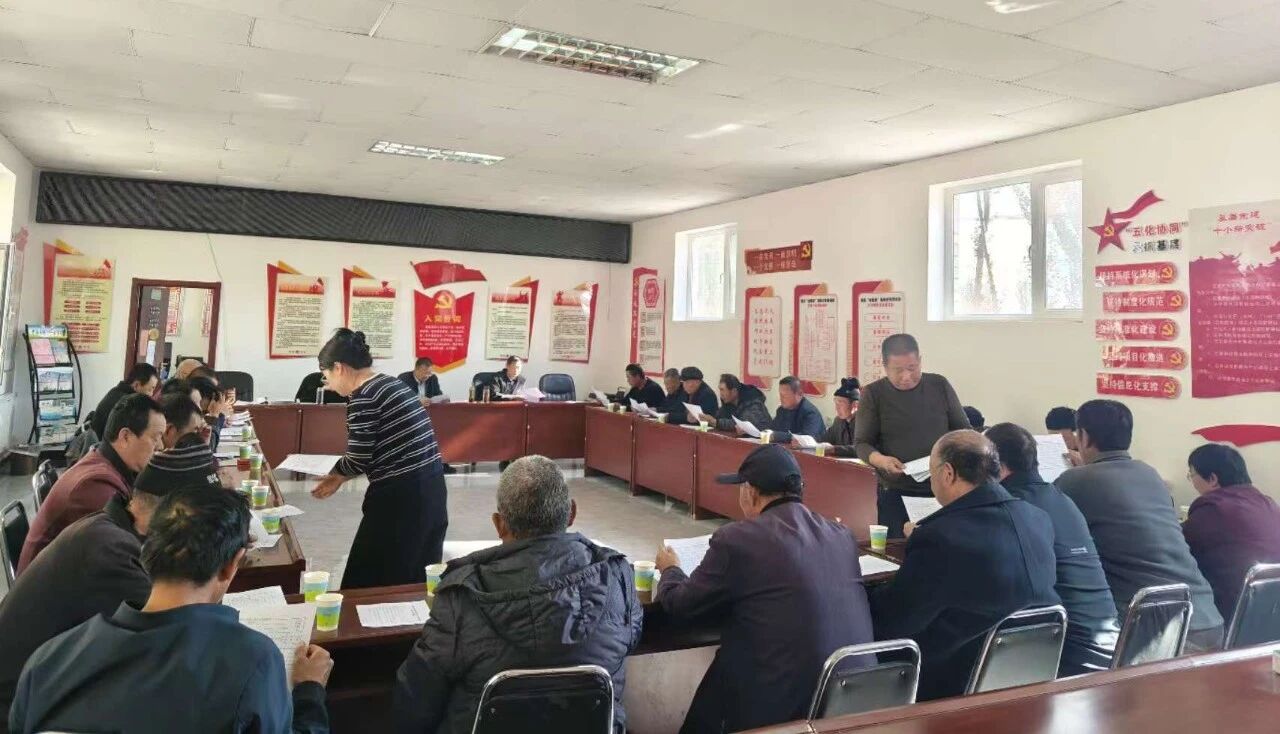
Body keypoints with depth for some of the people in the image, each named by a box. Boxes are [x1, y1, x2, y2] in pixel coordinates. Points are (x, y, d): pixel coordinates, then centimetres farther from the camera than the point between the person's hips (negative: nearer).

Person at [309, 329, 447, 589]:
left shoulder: (362, 397, -13)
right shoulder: (392, 384, 13)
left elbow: (359, 459, -13)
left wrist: (335, 472, 8)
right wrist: (341, 476, 19)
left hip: (401, 497, -9)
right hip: (431, 488, 9)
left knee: (366, 584, 6)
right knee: (416, 580, 17)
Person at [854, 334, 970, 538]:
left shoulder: (939, 385, 3)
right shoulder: (873, 393, -3)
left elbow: (963, 429, 10)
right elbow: (861, 443, -3)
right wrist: (880, 460, -24)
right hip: (896, 491, -2)